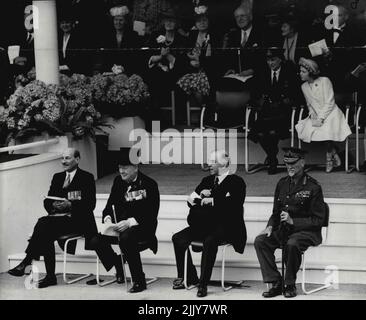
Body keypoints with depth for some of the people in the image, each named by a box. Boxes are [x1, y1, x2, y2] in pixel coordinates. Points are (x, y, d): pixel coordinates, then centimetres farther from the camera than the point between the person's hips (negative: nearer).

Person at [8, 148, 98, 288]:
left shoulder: (87, 178, 2)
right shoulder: (57, 177, 20)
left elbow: (90, 204, -8)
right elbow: (47, 201, 15)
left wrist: (70, 205, -21)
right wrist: (53, 205, -9)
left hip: (78, 219, -5)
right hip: (58, 217, 5)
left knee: (44, 223, -29)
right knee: (46, 235, -29)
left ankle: (26, 261, -25)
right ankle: (50, 276, -30)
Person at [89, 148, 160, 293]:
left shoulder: (149, 184, -8)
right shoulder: (118, 181, 10)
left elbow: (151, 214, -14)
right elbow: (110, 205, 13)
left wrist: (130, 222, -27)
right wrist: (108, 218, -11)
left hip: (142, 227, -6)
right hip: (120, 225, 6)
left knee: (126, 238, -39)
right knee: (96, 241, -18)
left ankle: (139, 280, -25)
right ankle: (118, 265, 9)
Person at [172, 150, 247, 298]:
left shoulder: (236, 182, 0)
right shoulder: (207, 180, 20)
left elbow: (233, 204, -18)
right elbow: (191, 201, 18)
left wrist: (211, 200, -11)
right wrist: (200, 195, -4)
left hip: (226, 227, -7)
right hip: (205, 225, 7)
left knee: (209, 241, -36)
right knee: (178, 238, -11)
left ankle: (203, 284, -29)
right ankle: (190, 277, 0)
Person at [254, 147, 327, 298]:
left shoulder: (313, 187, -9)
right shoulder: (282, 183, 10)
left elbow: (318, 220, -10)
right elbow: (276, 212, 19)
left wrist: (293, 221, -20)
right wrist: (270, 226, -2)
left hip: (306, 231, -6)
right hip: (283, 230, 6)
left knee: (292, 244, -37)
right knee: (260, 241, -18)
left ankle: (290, 285, -16)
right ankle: (276, 284, -15)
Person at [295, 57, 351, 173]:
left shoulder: (324, 81, -9)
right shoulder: (304, 86, 9)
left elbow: (329, 103, -12)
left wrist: (321, 119, -20)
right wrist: (312, 115, -3)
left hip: (330, 113, -5)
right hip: (316, 116, 6)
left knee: (327, 130, -34)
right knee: (307, 130, -23)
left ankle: (329, 158, -8)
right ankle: (334, 154, -11)